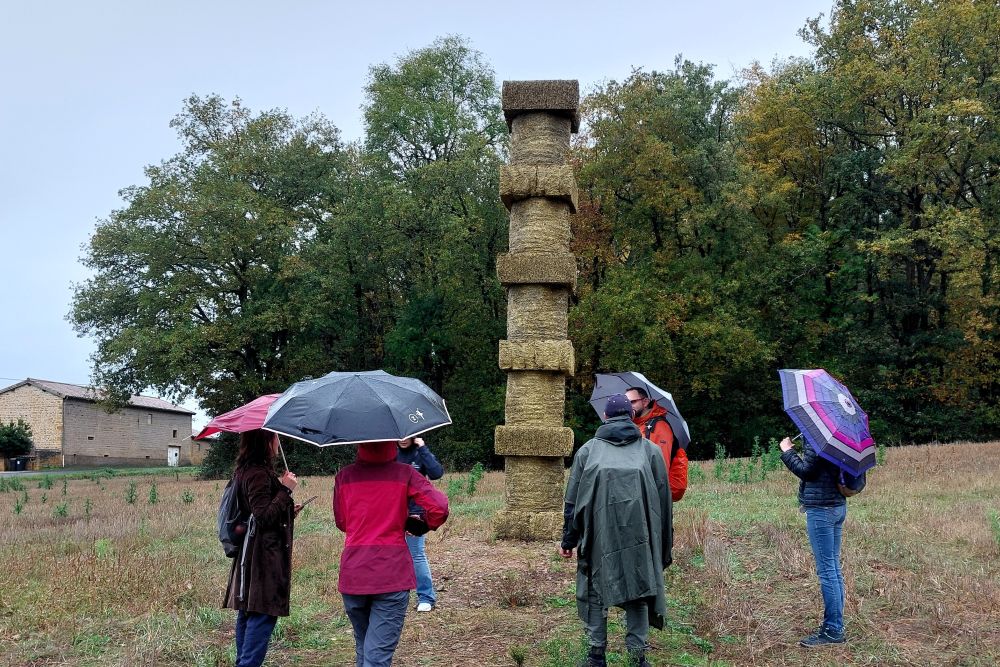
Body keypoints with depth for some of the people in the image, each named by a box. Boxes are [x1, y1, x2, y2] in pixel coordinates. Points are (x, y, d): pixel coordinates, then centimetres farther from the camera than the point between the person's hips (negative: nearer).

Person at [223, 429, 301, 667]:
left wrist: (288, 511, 21)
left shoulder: (247, 470, 13)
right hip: (264, 557, -11)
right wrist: (285, 490, -19)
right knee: (263, 614, -7)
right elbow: (264, 518, -22)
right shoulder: (259, 474, -19)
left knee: (248, 611, 15)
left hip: (250, 555, 11)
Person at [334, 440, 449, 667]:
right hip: (392, 573, -3)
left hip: (352, 573, 3)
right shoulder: (404, 474, -1)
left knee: (363, 648, 22)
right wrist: (424, 525, 10)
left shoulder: (344, 477, 5)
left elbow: (341, 523, 15)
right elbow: (439, 507, -10)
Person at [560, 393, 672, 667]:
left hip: (598, 534, 0)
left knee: (595, 590, 11)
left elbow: (572, 500, 9)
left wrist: (568, 541, 15)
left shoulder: (588, 450, 10)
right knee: (638, 591, 9)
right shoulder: (650, 450, 11)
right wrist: (664, 546, 15)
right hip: (639, 535, 0)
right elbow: (664, 499, 10)